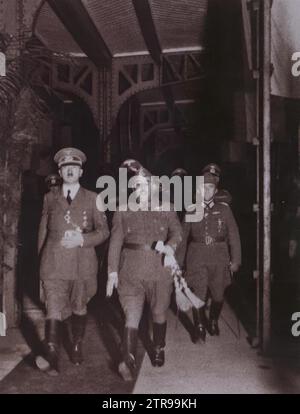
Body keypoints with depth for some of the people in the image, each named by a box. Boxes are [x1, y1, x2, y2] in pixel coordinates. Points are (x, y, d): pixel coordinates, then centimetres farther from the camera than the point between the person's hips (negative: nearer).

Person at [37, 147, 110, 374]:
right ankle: (52, 357, -13)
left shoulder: (92, 198, 6)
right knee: (54, 311, -10)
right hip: (54, 264, 0)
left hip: (83, 264, 0)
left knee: (79, 309, 13)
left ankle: (77, 348, 31)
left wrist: (82, 239, -14)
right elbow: (43, 231, 14)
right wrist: (42, 258, 12)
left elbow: (103, 231, 2)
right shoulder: (50, 198, 11)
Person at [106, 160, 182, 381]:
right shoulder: (123, 212, 4)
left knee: (159, 313, 14)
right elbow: (116, 242, 1)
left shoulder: (166, 209, 6)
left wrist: (170, 246, -21)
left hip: (160, 270, 1)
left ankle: (159, 349, 35)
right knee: (132, 314, -11)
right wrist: (112, 271, -4)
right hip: (131, 271, -1)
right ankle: (128, 361, -14)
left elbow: (176, 231, 2)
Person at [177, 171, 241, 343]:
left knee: (218, 296, 9)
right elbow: (183, 236, 7)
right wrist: (179, 261, 6)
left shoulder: (224, 209, 3)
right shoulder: (192, 211, 4)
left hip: (219, 259, 1)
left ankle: (213, 322, 38)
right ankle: (199, 327, 16)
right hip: (197, 258, -1)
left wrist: (235, 260, 0)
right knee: (199, 295, -5)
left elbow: (234, 236, 4)